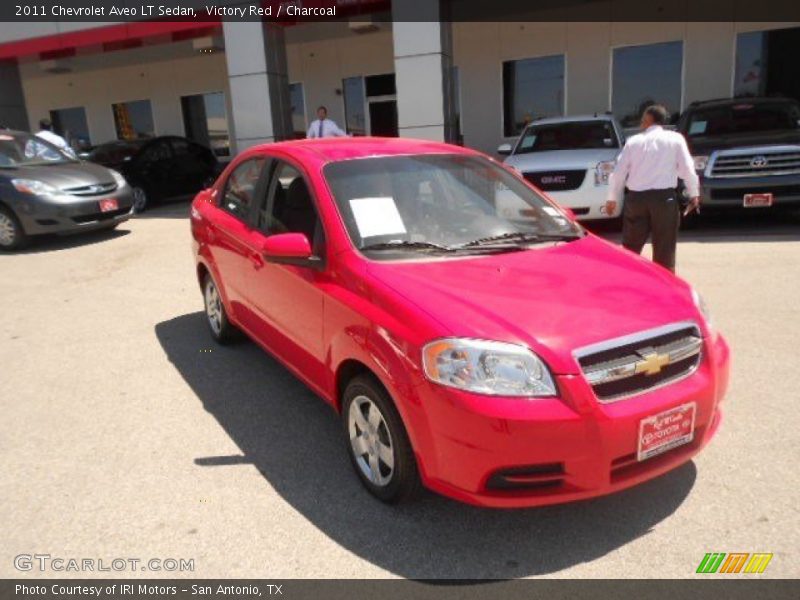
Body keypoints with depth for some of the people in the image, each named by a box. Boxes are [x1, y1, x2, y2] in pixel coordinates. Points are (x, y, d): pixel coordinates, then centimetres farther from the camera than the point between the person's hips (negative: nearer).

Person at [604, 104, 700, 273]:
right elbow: (687, 169, 0)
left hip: (636, 198, 1)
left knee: (630, 249, 11)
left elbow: (618, 172, 6)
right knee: (664, 250, 7)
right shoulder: (675, 139, 4)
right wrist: (694, 195, 11)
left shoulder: (633, 141, 8)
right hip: (664, 197, -1)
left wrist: (612, 198, 16)